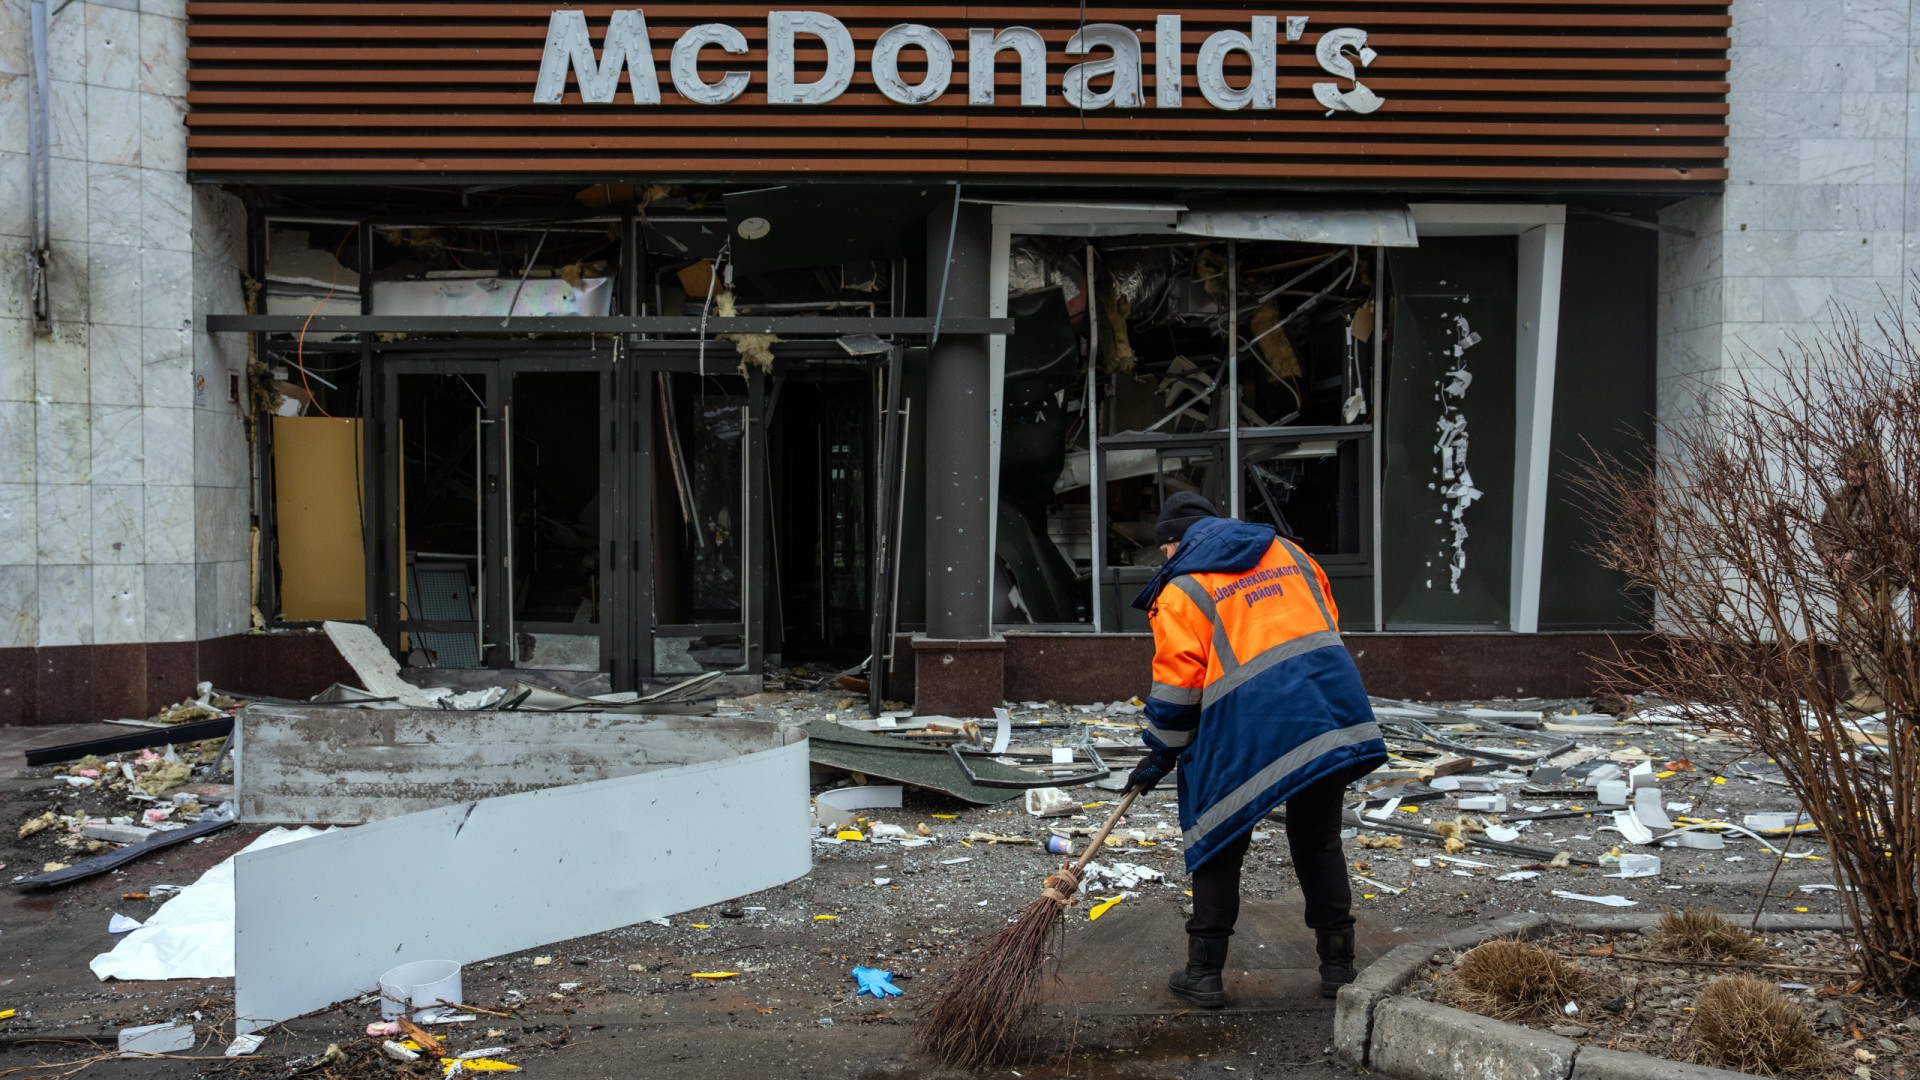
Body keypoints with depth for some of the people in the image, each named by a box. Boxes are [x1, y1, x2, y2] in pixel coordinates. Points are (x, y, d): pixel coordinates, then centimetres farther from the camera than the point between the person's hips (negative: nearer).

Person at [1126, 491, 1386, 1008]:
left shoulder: (1181, 589, 2)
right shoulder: (1284, 550, 19)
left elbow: (1178, 683, -2)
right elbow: (1328, 622, 21)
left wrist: (1160, 755, 9)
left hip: (1248, 728, -5)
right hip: (1329, 711, 5)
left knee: (1217, 843, 10)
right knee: (1319, 840, 17)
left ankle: (1204, 972, 11)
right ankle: (1338, 965, 19)